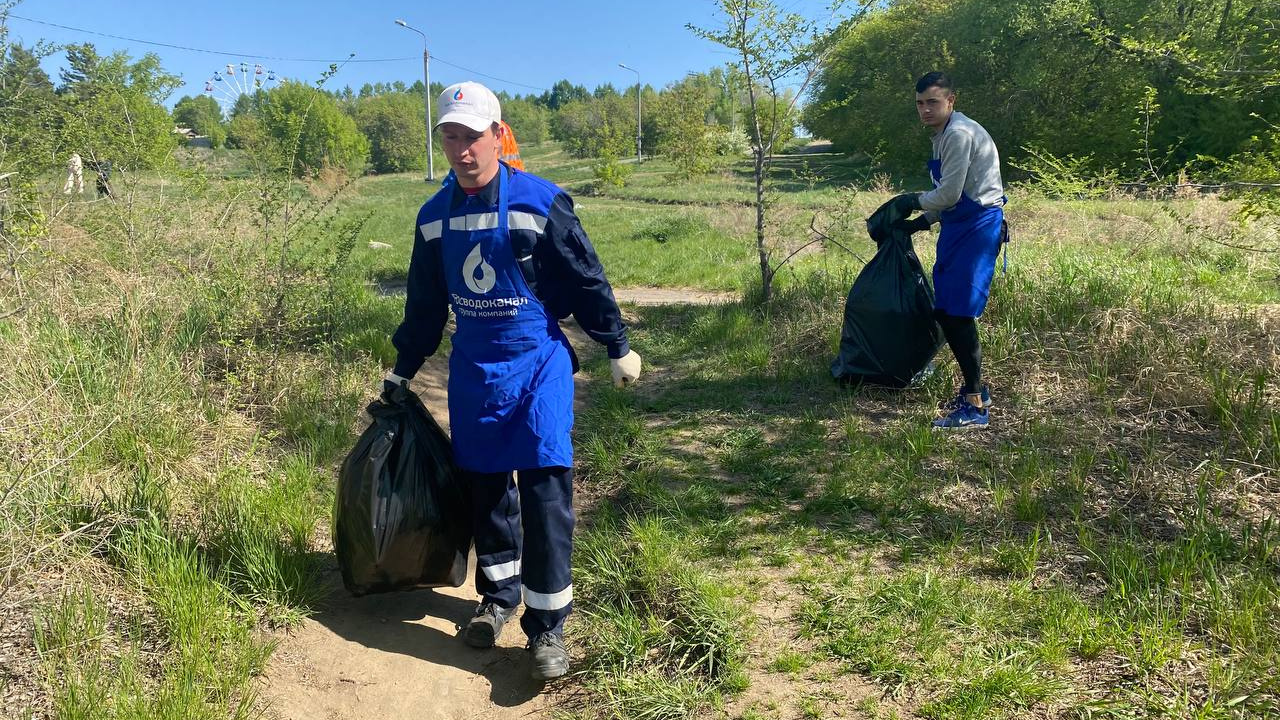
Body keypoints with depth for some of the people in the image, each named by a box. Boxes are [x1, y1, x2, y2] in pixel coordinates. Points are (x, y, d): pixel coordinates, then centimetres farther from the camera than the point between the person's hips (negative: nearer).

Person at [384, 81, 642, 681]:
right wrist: (402, 370, 20)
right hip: (471, 368, 5)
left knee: (545, 491, -9)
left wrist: (618, 347, 2)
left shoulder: (540, 202, -10)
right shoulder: (435, 216, 5)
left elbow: (587, 279, -2)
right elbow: (424, 304, 16)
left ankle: (547, 627, 1)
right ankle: (498, 597, 30)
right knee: (483, 488, 11)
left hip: (538, 364, -4)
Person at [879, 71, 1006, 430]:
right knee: (945, 312, 10)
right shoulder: (944, 136, 17)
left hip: (978, 226, -10)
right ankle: (974, 388, 22)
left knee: (959, 313, -13)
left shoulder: (959, 134, -15)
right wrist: (921, 222, 17)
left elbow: (949, 194, -18)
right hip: (959, 225, 10)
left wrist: (913, 201, -2)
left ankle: (976, 406, -8)